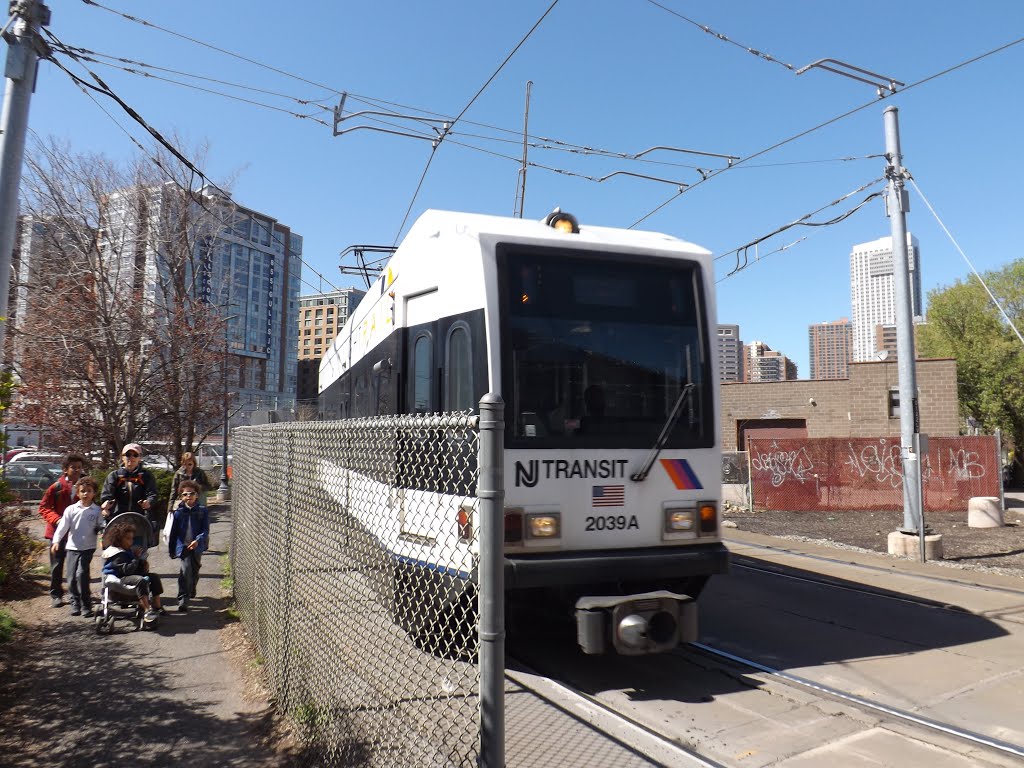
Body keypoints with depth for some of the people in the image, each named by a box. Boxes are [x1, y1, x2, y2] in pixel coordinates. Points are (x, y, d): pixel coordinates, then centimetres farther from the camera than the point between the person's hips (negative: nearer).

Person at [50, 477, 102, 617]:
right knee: (71, 577, 4)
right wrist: (56, 541, -16)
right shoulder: (71, 509, 2)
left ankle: (86, 605, -1)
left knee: (81, 574, -12)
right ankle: (75, 603, 21)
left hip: (88, 547, -2)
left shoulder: (97, 511, 2)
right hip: (72, 547, 2)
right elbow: (63, 526, -5)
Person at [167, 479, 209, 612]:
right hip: (183, 546, -1)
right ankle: (183, 599, -11)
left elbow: (206, 530, -5)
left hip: (197, 547, 2)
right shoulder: (178, 512, -1)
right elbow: (173, 532, 6)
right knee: (186, 570, -18)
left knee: (194, 571, 16)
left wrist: (198, 540, -23)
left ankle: (191, 591, 42)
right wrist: (171, 550, 9)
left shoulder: (203, 511, -2)